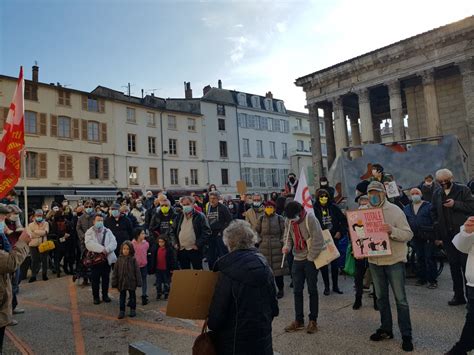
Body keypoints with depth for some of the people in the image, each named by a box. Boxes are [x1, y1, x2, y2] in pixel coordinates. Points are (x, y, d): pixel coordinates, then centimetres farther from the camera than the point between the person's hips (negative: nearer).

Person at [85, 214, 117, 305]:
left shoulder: (108, 231, 8)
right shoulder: (89, 232, 0)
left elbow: (113, 243, -4)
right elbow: (89, 244, -16)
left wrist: (107, 249, -21)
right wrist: (101, 249, -23)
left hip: (107, 258, 2)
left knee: (106, 278, 10)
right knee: (95, 279, 5)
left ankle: (105, 295, 25)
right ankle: (96, 296, 19)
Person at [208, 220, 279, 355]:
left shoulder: (228, 269, -20)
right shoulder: (263, 264, -2)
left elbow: (218, 308, -17)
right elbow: (274, 305, 5)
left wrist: (212, 324, 3)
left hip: (236, 342, -5)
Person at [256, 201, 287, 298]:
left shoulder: (279, 219, 1)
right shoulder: (261, 219, 8)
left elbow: (284, 232, 3)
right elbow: (257, 231, 17)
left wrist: (282, 242, -5)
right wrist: (259, 240, 7)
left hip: (277, 248, -2)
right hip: (264, 248, 2)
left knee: (278, 268, 2)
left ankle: (280, 289, 19)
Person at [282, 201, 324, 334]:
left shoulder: (310, 219, -18)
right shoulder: (289, 221, 1)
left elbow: (318, 240, -18)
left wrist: (310, 258, -14)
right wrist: (287, 246, -11)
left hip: (310, 260, -5)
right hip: (297, 259, 5)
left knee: (312, 290, 5)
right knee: (297, 291, 8)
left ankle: (313, 320, 18)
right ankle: (299, 321, 20)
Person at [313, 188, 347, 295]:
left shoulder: (333, 207, 0)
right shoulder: (314, 209, -8)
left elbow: (344, 220, 6)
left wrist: (341, 232, -2)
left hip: (334, 239, 2)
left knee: (335, 263, 7)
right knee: (323, 264, 7)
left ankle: (335, 286, 22)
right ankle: (326, 286, 21)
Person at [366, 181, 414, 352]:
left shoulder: (395, 211, -9)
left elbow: (408, 234, -12)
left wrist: (392, 230, -28)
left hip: (394, 261, -4)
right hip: (374, 261, 5)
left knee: (400, 299, 2)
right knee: (381, 297, 15)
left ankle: (406, 336, 12)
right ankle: (386, 329, 28)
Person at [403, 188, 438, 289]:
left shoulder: (428, 206, -4)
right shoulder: (407, 208, 11)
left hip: (428, 237, -5)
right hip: (416, 237, 5)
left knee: (429, 258, -2)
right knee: (419, 258, 13)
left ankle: (432, 280, 7)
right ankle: (422, 278, 23)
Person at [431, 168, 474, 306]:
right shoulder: (437, 194, 8)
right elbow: (434, 212, 14)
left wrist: (455, 204, -19)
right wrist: (438, 234, 7)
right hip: (447, 235, 4)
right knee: (454, 265, 10)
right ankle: (458, 295, 20)